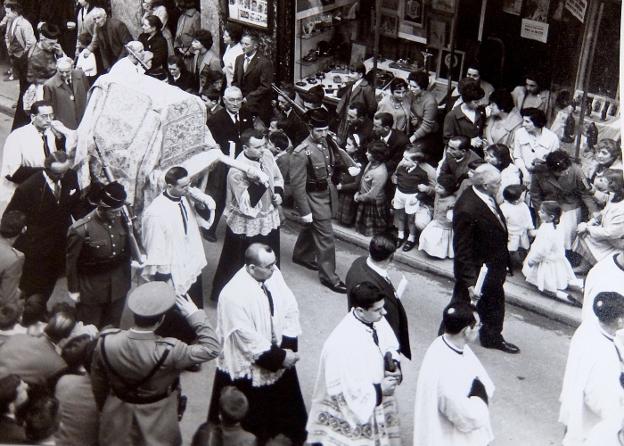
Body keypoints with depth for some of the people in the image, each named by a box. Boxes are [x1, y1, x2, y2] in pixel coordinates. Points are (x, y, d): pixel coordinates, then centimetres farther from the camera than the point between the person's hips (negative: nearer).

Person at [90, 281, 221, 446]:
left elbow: (98, 379, -7)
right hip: (156, 417, -3)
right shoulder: (168, 351, -36)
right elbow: (212, 349, -26)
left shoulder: (106, 341, -25)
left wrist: (102, 407, 12)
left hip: (117, 412, 3)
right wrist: (195, 314, -22)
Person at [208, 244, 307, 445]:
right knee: (252, 425, 11)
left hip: (279, 359, 7)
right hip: (249, 369, -7)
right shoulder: (234, 296, -30)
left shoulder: (273, 274, -9)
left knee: (286, 413, 25)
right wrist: (279, 358, -18)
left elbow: (290, 310, 0)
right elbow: (249, 342, -26)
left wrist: (288, 349, -8)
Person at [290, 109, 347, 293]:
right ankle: (328, 277, 13)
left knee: (312, 228, 27)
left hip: (327, 194, 8)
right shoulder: (301, 153, -25)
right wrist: (305, 211, -19)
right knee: (325, 237, 0)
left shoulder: (325, 143, -2)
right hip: (314, 199, -8)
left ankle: (301, 256, 50)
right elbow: (298, 185, -21)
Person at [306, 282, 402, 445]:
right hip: (351, 415, -7)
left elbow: (390, 347, 10)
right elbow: (341, 390, -28)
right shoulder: (341, 343, -33)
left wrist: (394, 366, -10)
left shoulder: (377, 321, -10)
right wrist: (378, 390, -21)